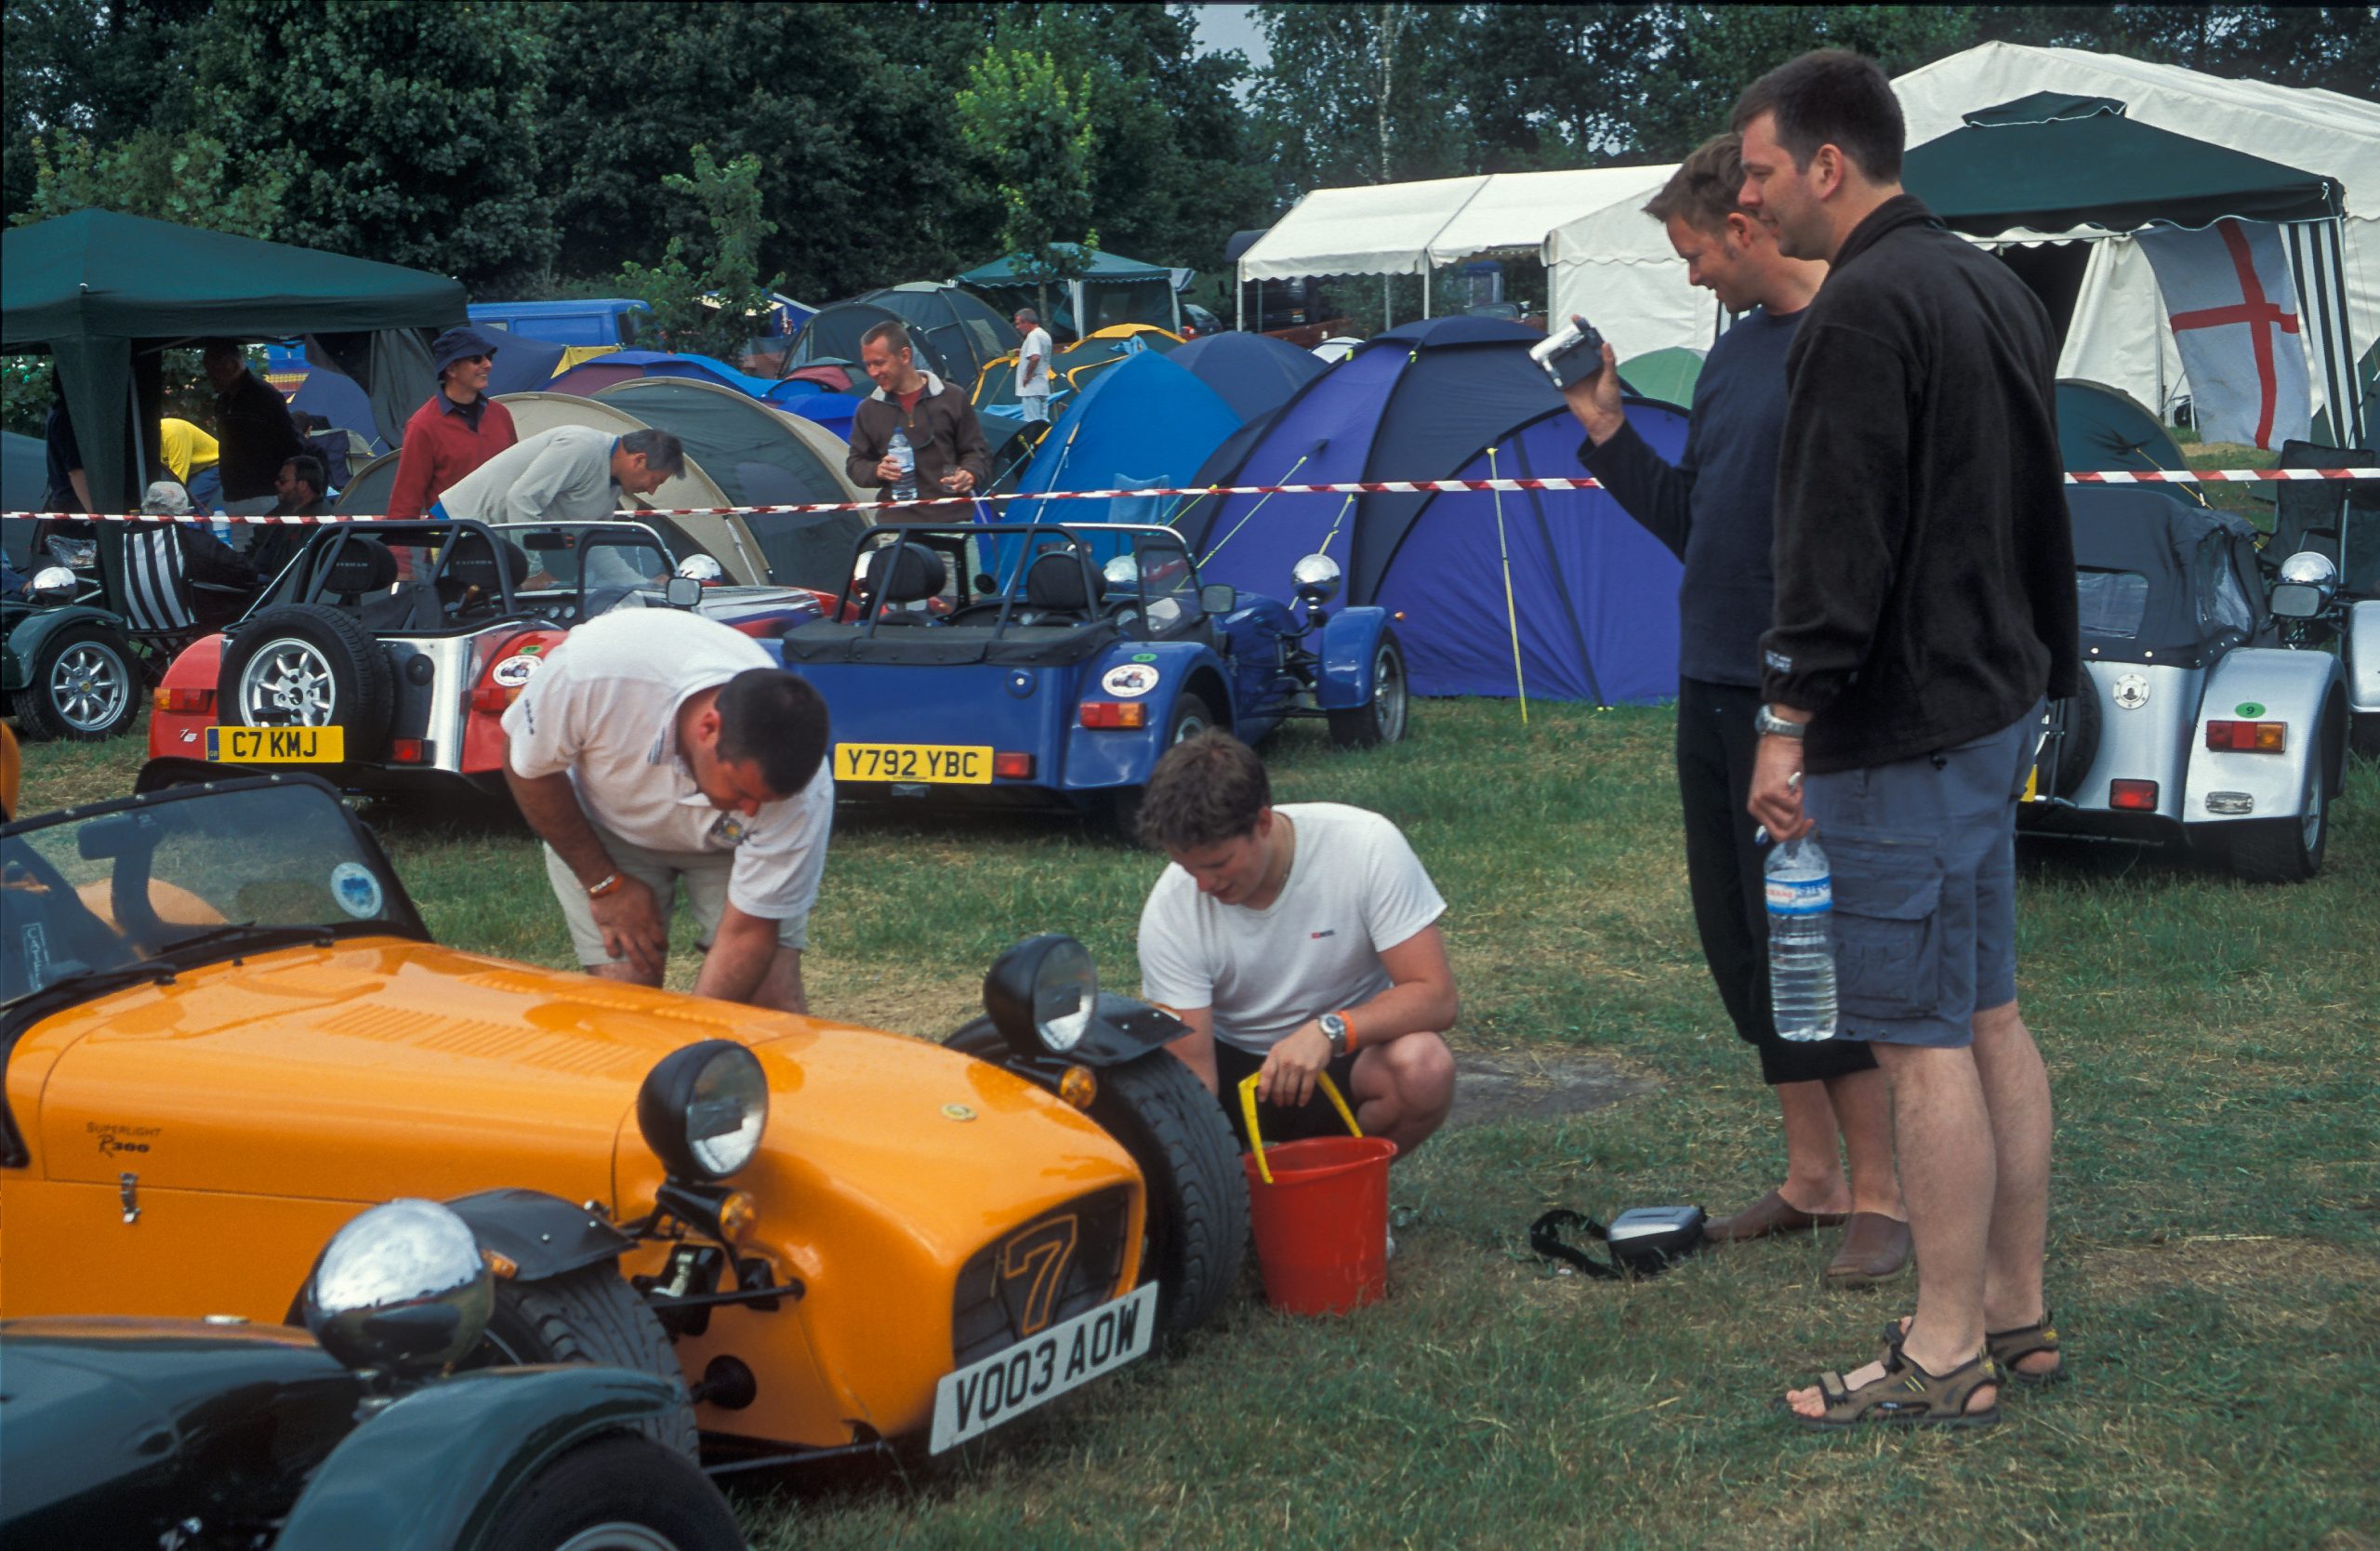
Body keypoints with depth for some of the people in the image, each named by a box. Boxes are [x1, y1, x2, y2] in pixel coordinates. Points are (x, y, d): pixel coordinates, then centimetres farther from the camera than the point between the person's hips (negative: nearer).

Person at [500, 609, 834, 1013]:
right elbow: (525, 764, -18)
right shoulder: (595, 668, -40)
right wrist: (604, 884, -14)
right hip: (606, 824, 0)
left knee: (776, 1005, -16)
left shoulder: (802, 797, -37)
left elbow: (746, 933, -26)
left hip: (727, 844, 0)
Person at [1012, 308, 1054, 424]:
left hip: (1031, 389, -10)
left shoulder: (1033, 335, -15)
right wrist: (1022, 353, 16)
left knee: (1032, 423, -8)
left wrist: (1028, 376, -18)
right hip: (1043, 387, 10)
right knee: (1043, 421, 11)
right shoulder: (1045, 335, 16)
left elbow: (1035, 358, -29)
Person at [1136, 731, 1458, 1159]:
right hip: (1233, 1065, 1)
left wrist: (1329, 1030, -39)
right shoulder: (1170, 911, -20)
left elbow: (1436, 996, -23)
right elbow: (1192, 1077, -20)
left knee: (1423, 1067, -35)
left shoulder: (1366, 846, -23)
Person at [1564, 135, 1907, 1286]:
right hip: (1713, 689, 9)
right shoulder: (1736, 350, 14)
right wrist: (1605, 425, 10)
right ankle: (1809, 1177, 24)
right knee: (1741, 936, 12)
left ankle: (1880, 1193, 9)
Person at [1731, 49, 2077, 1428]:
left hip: (1904, 731, -10)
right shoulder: (1993, 286, 15)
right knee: (1990, 1016, 15)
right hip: (1997, 704, 10)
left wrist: (1791, 718, -19)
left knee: (1923, 1039, -5)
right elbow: (2041, 514, 21)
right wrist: (2048, 674, 25)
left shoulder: (1868, 306, -17)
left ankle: (1947, 1354, 1)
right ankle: (2019, 1312, 23)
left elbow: (1838, 540, -22)